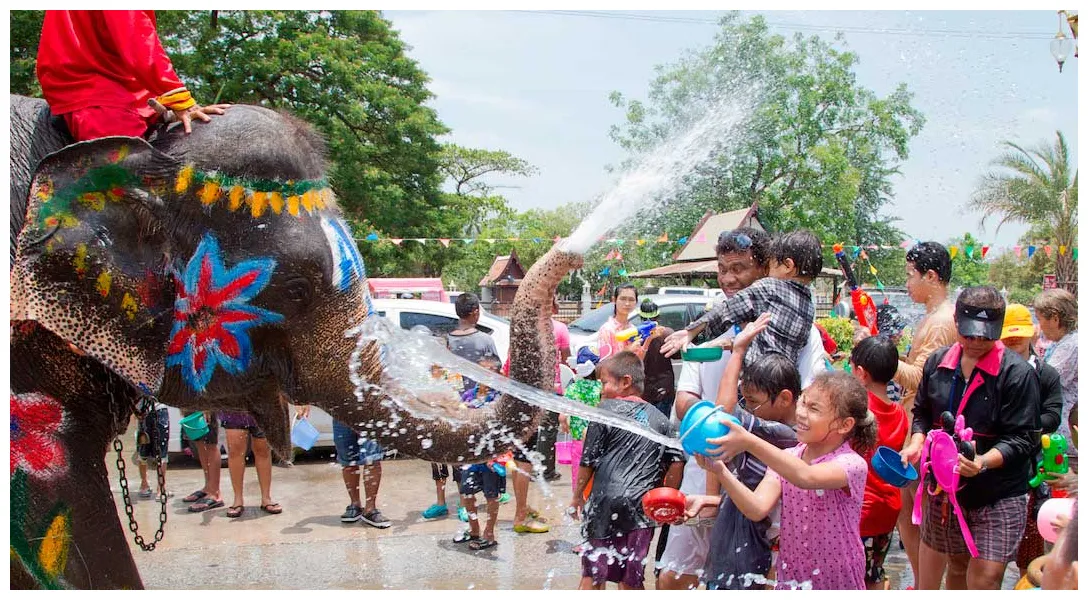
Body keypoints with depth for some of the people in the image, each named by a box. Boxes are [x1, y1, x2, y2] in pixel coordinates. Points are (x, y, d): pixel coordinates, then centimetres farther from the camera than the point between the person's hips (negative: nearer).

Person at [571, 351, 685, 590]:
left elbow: (589, 460, -1)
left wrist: (578, 495, 11)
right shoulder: (660, 419, 10)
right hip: (643, 509, 4)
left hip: (606, 503, -3)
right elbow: (676, 462, 6)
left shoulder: (607, 409, -2)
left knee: (593, 575, 8)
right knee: (632, 579, 11)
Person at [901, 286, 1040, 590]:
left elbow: (1022, 439, -16)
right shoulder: (938, 362, 2)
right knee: (956, 567, 19)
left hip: (998, 496, -5)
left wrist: (984, 462, -32)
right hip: (945, 488, 5)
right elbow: (922, 413, 15)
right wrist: (917, 442, -5)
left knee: (984, 577, -9)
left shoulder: (1017, 373, -14)